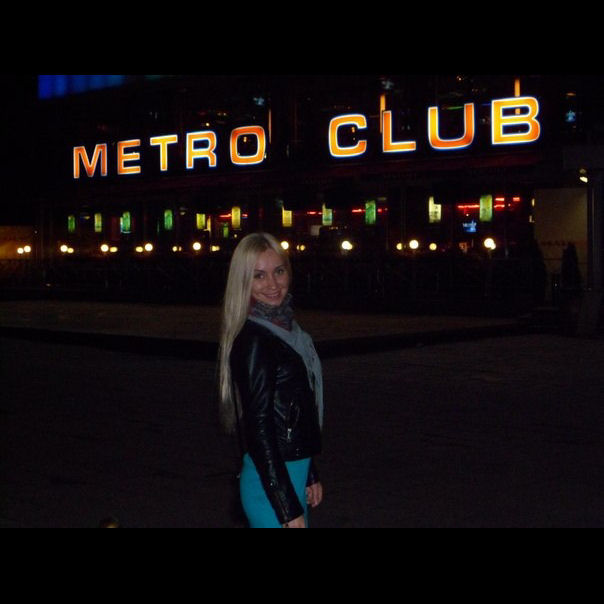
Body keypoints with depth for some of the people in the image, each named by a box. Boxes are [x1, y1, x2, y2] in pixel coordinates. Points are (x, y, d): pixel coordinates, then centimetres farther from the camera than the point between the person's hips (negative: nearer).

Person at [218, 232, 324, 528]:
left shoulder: (283, 327, 9)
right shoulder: (253, 341, -18)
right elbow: (258, 429, -20)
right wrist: (289, 510, -20)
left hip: (292, 472, 9)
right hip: (271, 484, -9)